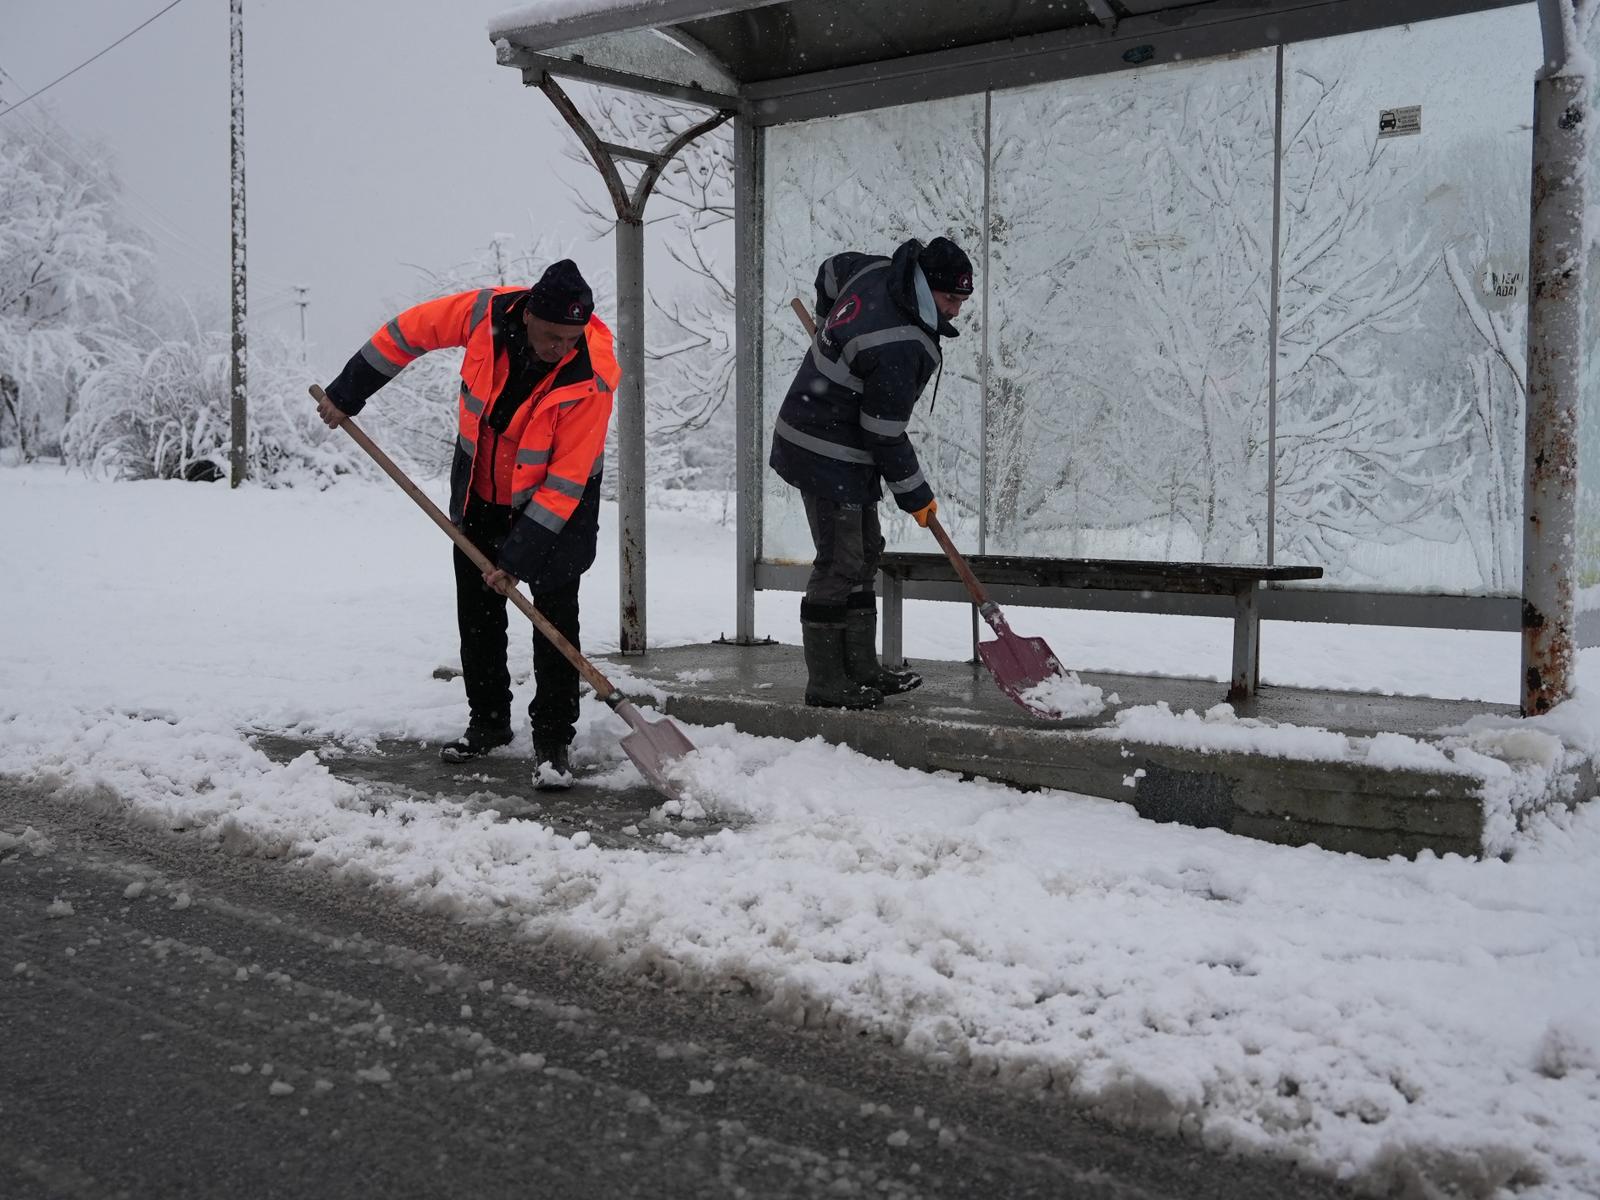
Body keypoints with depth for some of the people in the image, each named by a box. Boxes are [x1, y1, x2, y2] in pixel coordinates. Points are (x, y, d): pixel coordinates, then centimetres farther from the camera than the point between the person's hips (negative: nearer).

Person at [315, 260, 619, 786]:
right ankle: (488, 720, 27)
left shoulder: (592, 377, -32)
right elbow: (410, 330, -7)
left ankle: (553, 739, 0)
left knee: (555, 614, -10)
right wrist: (347, 393, -1)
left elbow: (566, 481, -29)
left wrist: (520, 555, -30)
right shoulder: (486, 313, -24)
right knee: (476, 610, 12)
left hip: (555, 500, -4)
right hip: (479, 490, 4)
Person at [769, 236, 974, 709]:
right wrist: (914, 494, -9)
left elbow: (831, 272, 23)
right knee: (840, 562, -7)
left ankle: (861, 667, 22)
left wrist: (834, 340, 33)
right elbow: (884, 434, -22)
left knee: (865, 551, 14)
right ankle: (825, 681, 1)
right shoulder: (897, 348, -28)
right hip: (828, 454, -11)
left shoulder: (879, 271, 0)